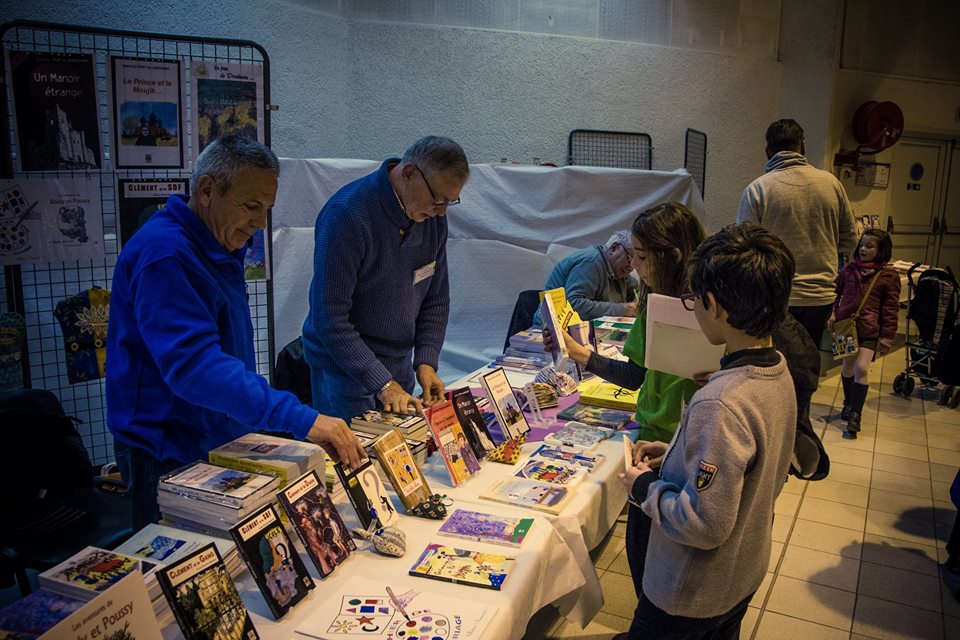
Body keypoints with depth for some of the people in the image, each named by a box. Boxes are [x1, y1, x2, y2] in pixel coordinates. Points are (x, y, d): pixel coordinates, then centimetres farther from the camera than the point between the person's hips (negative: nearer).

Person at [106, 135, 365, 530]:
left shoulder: (220, 249, 9)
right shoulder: (165, 255, -23)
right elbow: (193, 364, -35)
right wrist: (301, 419, -41)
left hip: (219, 445, 9)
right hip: (170, 458, -9)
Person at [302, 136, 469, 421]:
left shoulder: (432, 215, -2)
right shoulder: (347, 214, -24)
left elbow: (436, 299, 6)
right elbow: (329, 319, -25)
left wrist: (426, 362, -7)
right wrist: (382, 383, -26)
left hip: (399, 366, 7)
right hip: (346, 370, -6)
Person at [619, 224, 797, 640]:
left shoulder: (719, 405, -35)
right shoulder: (778, 373, -7)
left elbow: (705, 525, -30)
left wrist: (644, 487, -16)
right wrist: (676, 451, 3)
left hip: (691, 597, -8)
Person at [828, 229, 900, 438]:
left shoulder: (889, 276, -3)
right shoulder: (849, 269, 6)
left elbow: (891, 308, 0)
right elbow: (837, 293, 18)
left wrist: (887, 336, -3)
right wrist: (833, 314, 2)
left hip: (869, 329, -3)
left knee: (861, 368, -12)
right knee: (847, 366, 13)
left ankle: (855, 416, -2)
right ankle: (848, 403, 35)